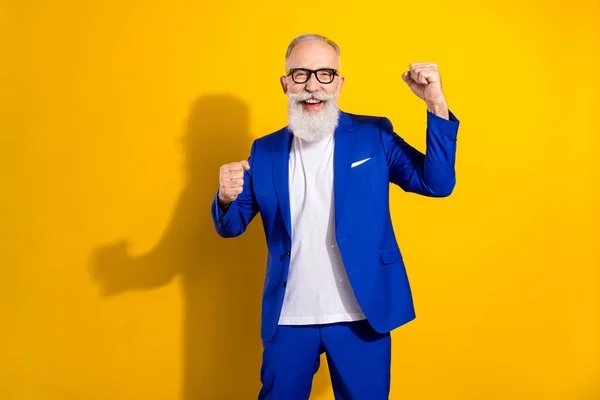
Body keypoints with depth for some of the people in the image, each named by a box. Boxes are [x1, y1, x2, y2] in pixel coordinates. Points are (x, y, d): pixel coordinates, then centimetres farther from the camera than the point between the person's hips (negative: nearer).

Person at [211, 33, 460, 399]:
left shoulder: (373, 135, 0)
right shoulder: (265, 151, 5)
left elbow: (438, 183, -7)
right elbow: (231, 227, 7)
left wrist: (436, 105, -17)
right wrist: (226, 198, -17)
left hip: (361, 317, -1)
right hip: (288, 319, 2)